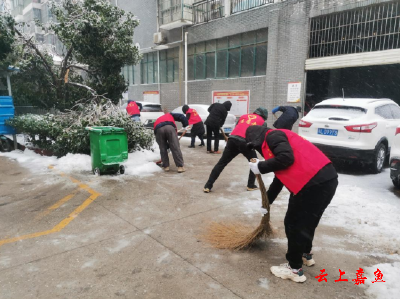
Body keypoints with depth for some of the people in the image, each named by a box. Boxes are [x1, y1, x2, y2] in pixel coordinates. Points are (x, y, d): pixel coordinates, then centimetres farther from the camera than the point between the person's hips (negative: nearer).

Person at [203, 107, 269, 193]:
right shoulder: (263, 122, 19)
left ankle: (208, 186, 6)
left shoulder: (244, 116, 30)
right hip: (246, 142, -3)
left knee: (221, 163, 8)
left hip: (232, 139, 3)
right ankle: (251, 185, 21)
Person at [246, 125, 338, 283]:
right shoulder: (275, 140, 26)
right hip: (325, 179, 10)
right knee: (306, 221, 26)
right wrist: (267, 201, 42)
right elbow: (280, 176, 34)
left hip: (315, 183, -10)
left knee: (294, 224, 5)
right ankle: (306, 255, 46)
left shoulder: (273, 136, -4)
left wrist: (261, 167, -7)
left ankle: (295, 269, 19)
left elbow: (286, 158, -23)